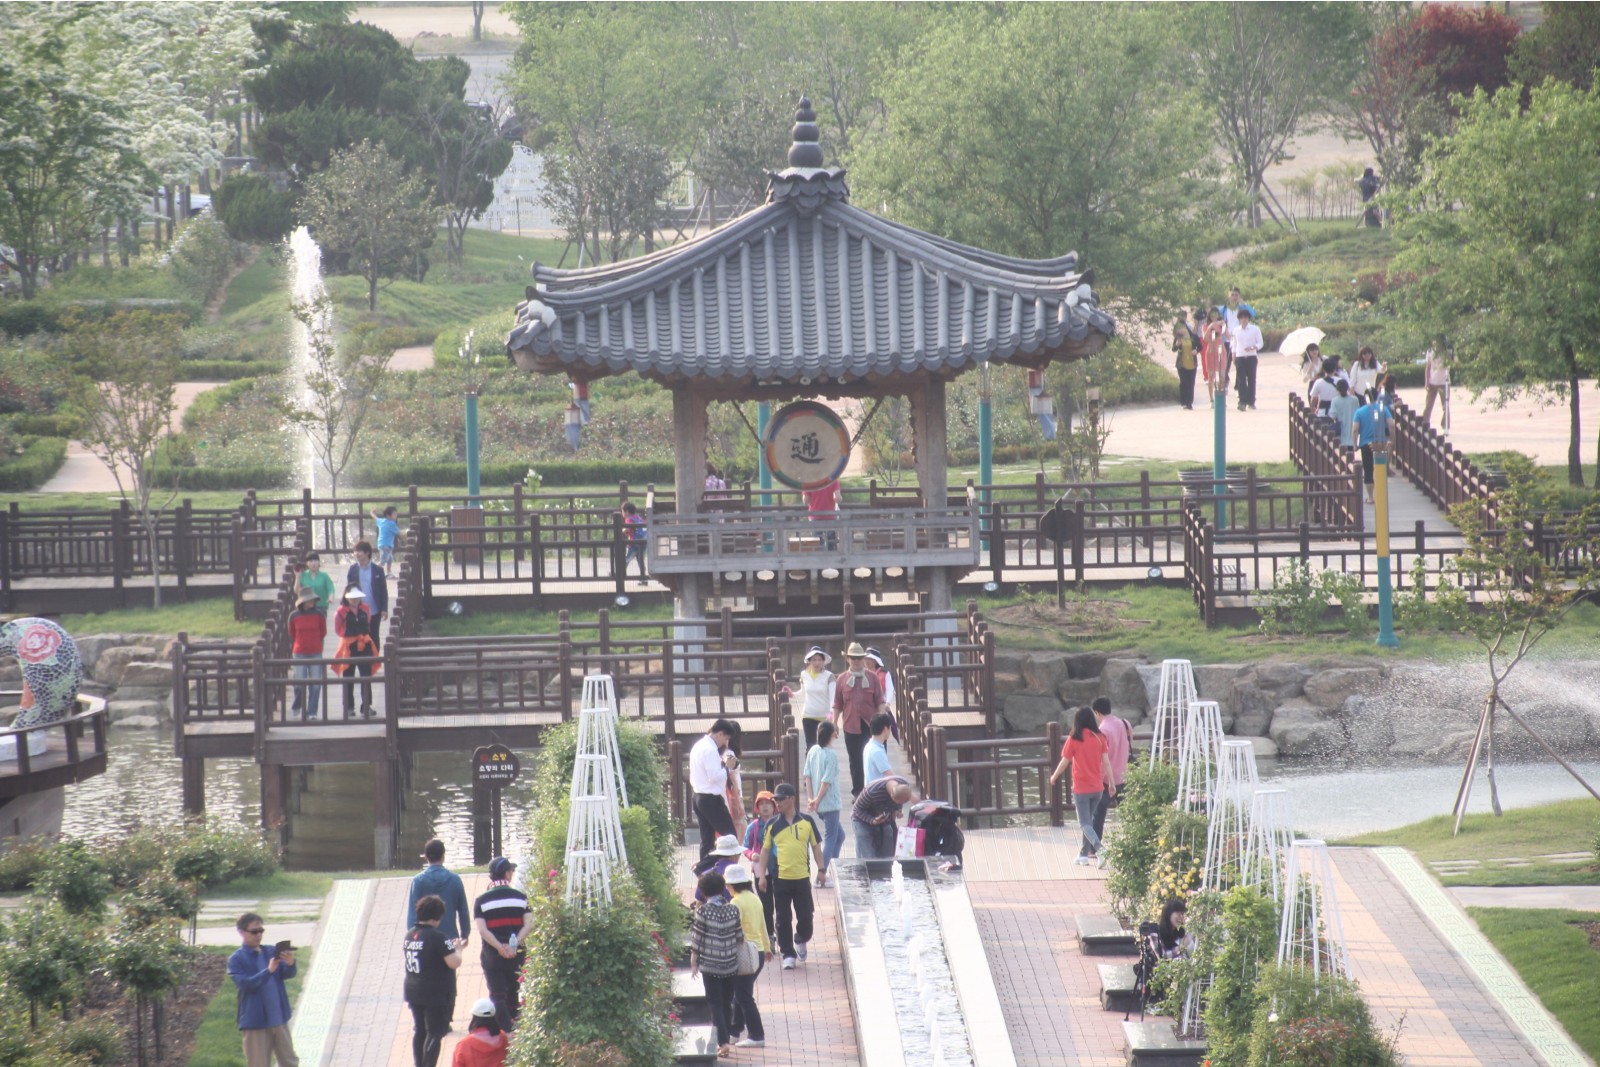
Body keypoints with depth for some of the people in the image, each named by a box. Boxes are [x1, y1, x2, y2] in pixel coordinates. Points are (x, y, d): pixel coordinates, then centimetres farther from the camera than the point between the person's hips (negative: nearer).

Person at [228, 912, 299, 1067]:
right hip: (254, 1023, -4)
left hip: (279, 1019, 4)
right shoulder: (236, 960, -4)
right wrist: (268, 971, -29)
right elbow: (244, 984, -17)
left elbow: (287, 974, 0)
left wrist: (290, 964, -24)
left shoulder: (271, 951, 8)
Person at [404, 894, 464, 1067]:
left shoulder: (409, 935, 2)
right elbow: (454, 963, -23)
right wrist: (457, 949, -1)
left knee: (419, 1031, 17)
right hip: (437, 995, -7)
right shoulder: (437, 937, -21)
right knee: (435, 1033, 0)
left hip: (413, 993, 7)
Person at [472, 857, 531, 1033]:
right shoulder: (520, 897, 1)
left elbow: (481, 929, -14)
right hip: (517, 954, 2)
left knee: (497, 996, 0)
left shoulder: (481, 900, -2)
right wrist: (515, 945, -18)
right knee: (513, 995, 16)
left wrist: (500, 947, -19)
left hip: (492, 955, -2)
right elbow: (528, 925, -11)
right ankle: (514, 1025, 22)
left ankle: (506, 1030, -12)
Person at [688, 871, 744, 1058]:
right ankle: (727, 1035, 23)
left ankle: (723, 1042, -6)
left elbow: (696, 939, -9)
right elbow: (740, 937, 3)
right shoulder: (733, 909, -4)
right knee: (726, 1002, 18)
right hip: (731, 964, 3)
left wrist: (694, 963, 2)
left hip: (710, 965, -3)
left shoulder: (703, 911, -14)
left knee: (716, 1003, 3)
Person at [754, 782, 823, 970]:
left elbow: (816, 846, 9)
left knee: (805, 916, 5)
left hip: (802, 877, 0)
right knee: (783, 919, 0)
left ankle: (800, 941, 33)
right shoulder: (772, 825, 2)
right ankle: (788, 955, 8)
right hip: (780, 878, 0)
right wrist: (761, 875, 2)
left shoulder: (807, 822, 3)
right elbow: (765, 850, 7)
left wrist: (821, 869, 3)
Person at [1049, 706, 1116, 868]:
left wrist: (1054, 777, 12)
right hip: (1097, 787, 4)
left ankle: (1099, 849, -24)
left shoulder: (1074, 739, -11)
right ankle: (1084, 854, 24)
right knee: (1088, 820, 19)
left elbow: (1064, 762, -5)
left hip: (1081, 788, -4)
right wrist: (1111, 783, 7)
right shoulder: (1099, 737, -1)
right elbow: (1106, 762, -1)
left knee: (1084, 824, -3)